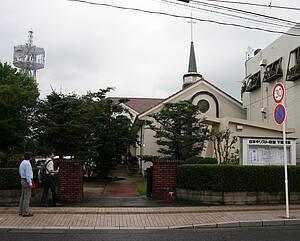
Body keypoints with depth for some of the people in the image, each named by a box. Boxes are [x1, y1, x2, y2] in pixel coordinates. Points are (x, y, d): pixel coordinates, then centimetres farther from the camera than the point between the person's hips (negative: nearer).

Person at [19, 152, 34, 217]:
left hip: (23, 180, 10)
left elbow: (20, 172, 24)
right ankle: (25, 213, -4)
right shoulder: (27, 163, -18)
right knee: (27, 197, -6)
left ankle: (21, 211, 17)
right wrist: (30, 183, -21)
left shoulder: (22, 163, 13)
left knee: (23, 196, 12)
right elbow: (28, 174, -22)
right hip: (27, 181, -10)